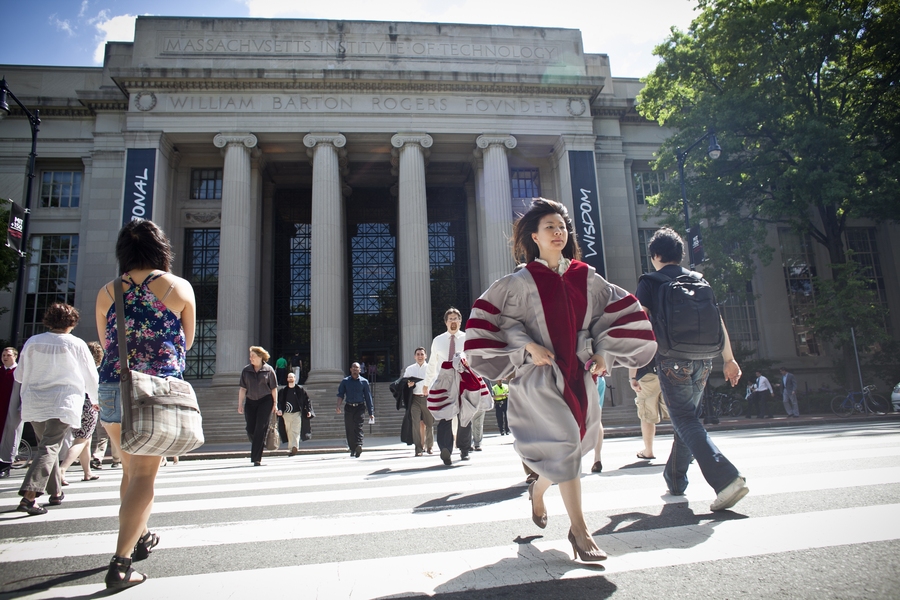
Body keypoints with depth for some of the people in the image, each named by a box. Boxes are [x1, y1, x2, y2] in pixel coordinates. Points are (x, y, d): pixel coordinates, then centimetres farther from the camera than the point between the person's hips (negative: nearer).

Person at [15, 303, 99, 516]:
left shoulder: (32, 342, 3)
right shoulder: (76, 345, -5)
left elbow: (19, 375, 12)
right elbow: (91, 377, 3)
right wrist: (96, 398, 21)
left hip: (34, 404, 5)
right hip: (62, 404, -4)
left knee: (47, 446, 18)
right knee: (49, 449, -5)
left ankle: (56, 492, 26)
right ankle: (29, 495, -19)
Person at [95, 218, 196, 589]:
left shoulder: (107, 292, 6)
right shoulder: (179, 287, -1)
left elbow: (106, 343, 18)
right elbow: (186, 342, 9)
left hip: (112, 390, 4)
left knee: (130, 471, 20)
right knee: (144, 477, 3)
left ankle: (138, 540, 38)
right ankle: (121, 563, -1)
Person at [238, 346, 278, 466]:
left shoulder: (269, 370, -3)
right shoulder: (246, 370, 4)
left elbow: (274, 388, 0)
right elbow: (242, 389, 5)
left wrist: (275, 403, -3)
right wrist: (240, 404, 0)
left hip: (265, 401, -3)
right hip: (250, 402, 3)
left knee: (260, 429, -8)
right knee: (250, 429, 3)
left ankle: (257, 459, -5)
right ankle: (259, 446, 34)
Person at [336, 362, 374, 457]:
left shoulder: (364, 381, 8)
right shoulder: (345, 381, 9)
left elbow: (368, 397, 8)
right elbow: (340, 395, 4)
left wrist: (371, 413, 4)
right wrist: (338, 406, -15)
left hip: (360, 407, -2)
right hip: (348, 407, 2)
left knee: (358, 426, -19)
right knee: (349, 430, 2)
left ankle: (359, 445, -33)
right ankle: (352, 450, 13)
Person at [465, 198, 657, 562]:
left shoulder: (586, 278, 7)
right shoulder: (521, 281, -3)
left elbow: (617, 309, 14)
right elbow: (496, 317, -6)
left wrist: (603, 352, 5)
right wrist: (528, 346, -15)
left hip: (579, 372, 5)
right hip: (540, 374, -4)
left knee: (564, 448, 12)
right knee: (562, 443, -11)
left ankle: (538, 490, 42)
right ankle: (579, 530, -2)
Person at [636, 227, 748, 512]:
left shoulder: (649, 282, -2)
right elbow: (717, 321, 12)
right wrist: (729, 359, 17)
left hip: (672, 362, -6)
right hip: (702, 361, 6)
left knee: (686, 422, -4)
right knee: (686, 419, 17)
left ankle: (727, 478, -20)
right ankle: (675, 480, 29)